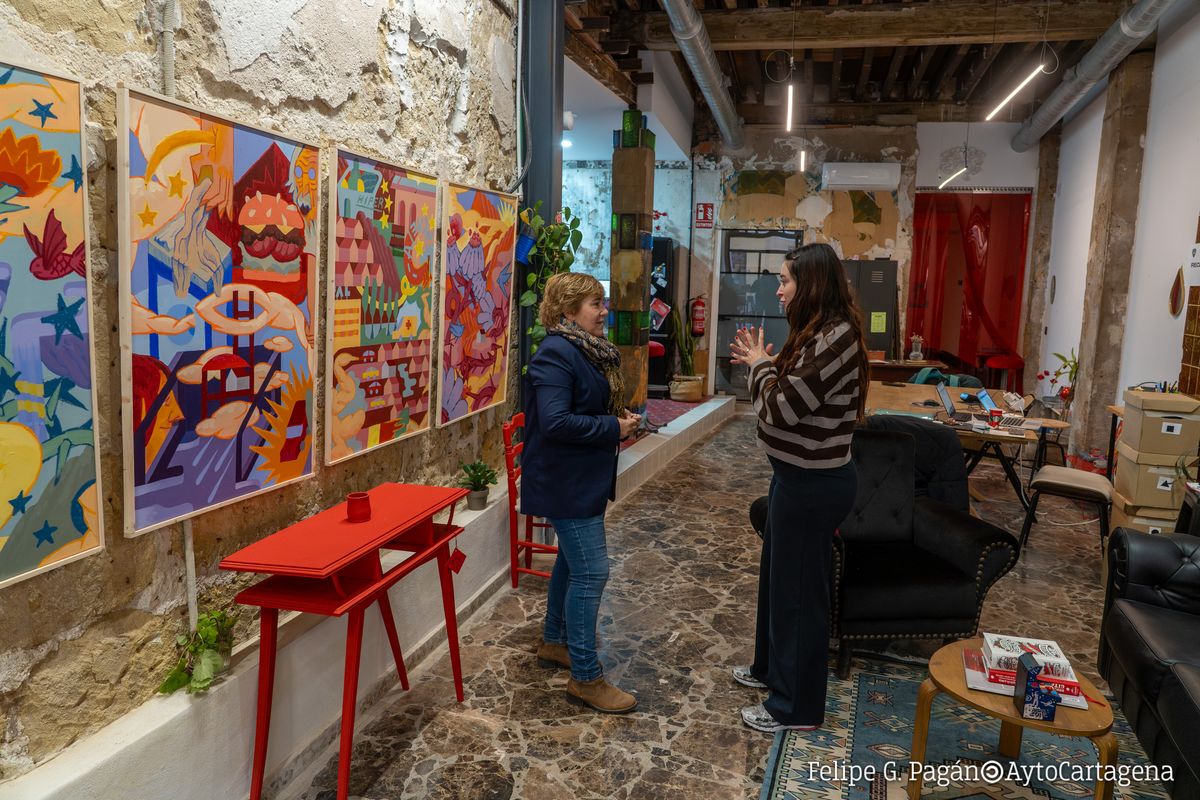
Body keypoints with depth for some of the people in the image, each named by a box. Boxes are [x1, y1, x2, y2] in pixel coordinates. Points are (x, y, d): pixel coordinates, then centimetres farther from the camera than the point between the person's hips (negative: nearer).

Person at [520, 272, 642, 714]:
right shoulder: (556, 354, -20)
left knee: (571, 561, 20)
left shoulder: (590, 350, 10)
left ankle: (554, 642, 38)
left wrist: (621, 419, 2)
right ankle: (585, 677, 5)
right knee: (591, 571, -7)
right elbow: (555, 422, -28)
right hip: (566, 481, -10)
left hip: (584, 478, 10)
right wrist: (614, 428, -21)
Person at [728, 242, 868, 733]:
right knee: (778, 576, 23)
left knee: (798, 589, 4)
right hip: (800, 476, 10)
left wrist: (760, 364, -8)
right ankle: (772, 668, 43)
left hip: (813, 485, -10)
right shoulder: (820, 333, 9)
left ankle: (797, 707, 21)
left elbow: (779, 409, -24)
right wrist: (763, 364, 4)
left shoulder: (833, 339, -24)